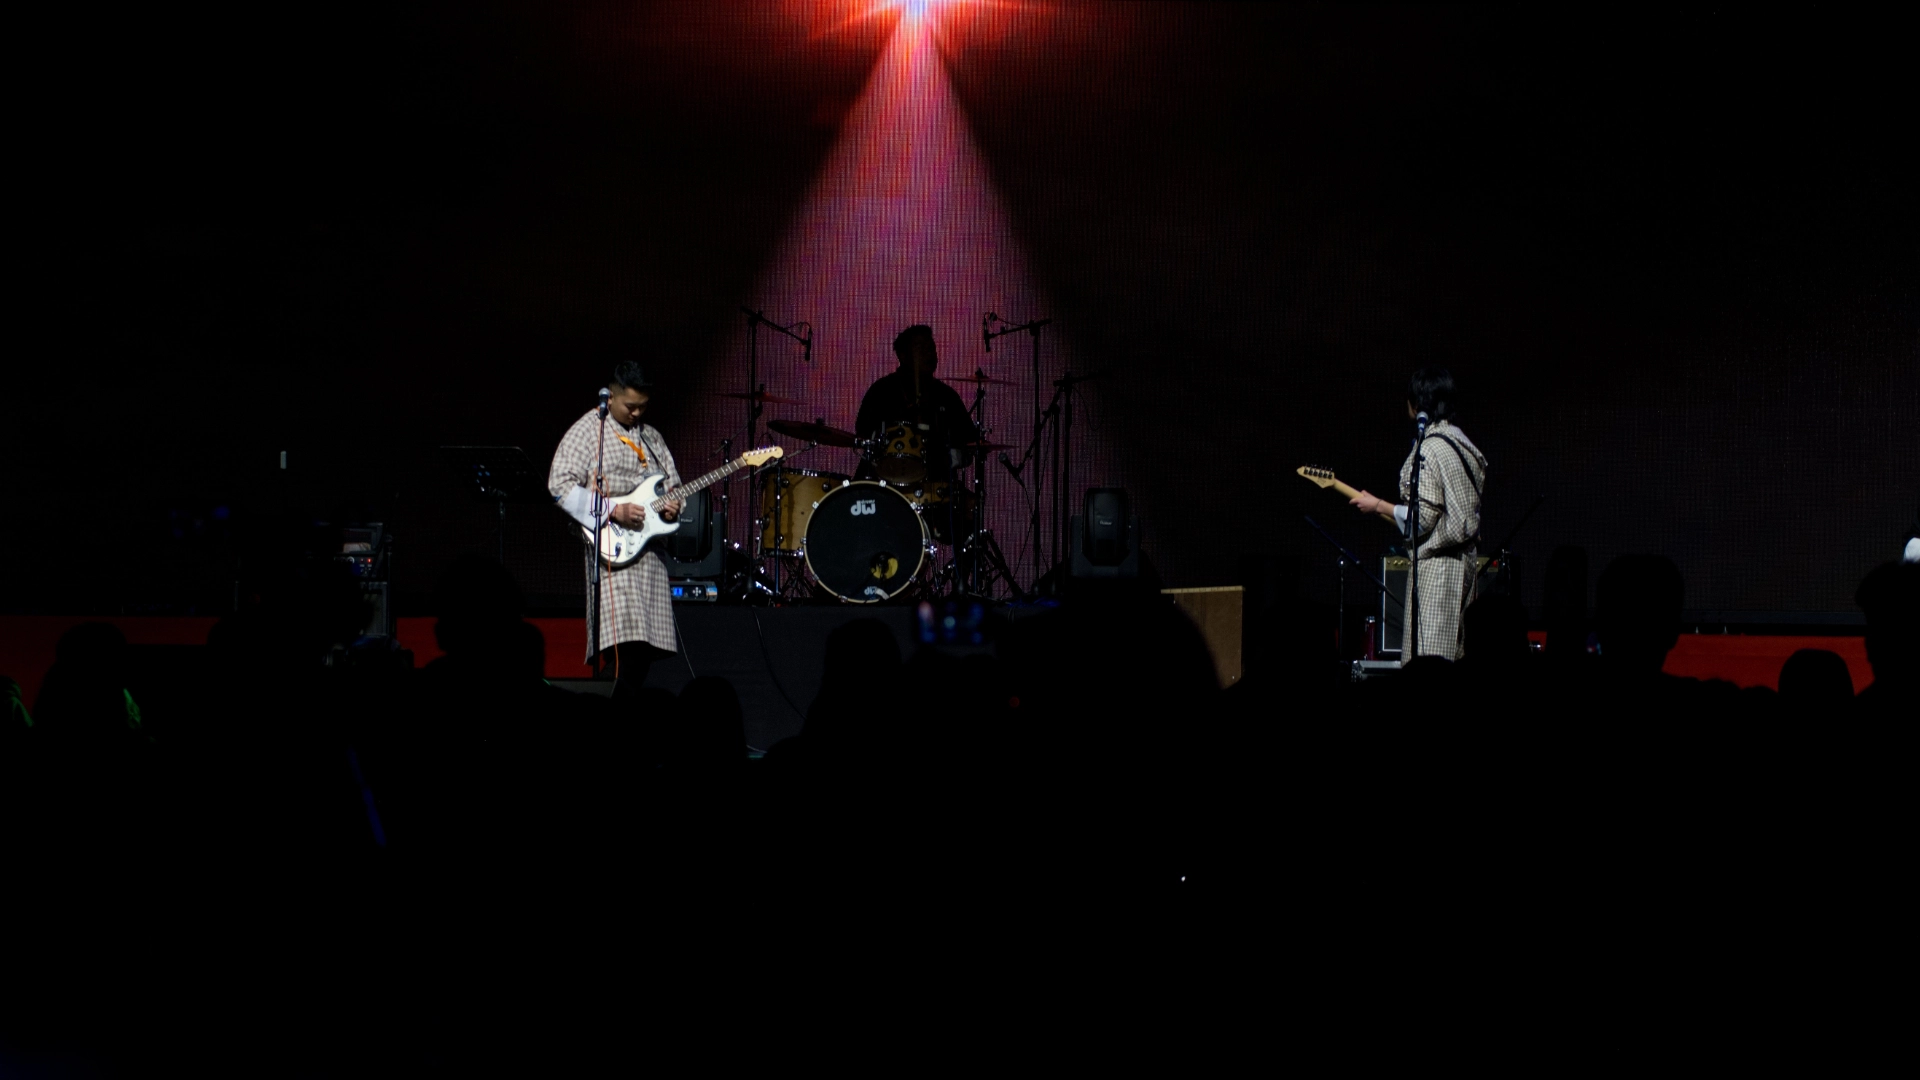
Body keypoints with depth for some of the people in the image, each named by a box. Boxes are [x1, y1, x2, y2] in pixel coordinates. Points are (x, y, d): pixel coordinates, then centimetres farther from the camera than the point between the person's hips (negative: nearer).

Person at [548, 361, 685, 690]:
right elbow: (560, 485, -10)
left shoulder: (651, 437, 19)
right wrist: (614, 511, -16)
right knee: (624, 637, -20)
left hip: (649, 548, 7)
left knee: (645, 644, 2)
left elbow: (672, 482, 27)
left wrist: (673, 502, 2)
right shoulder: (587, 431, -1)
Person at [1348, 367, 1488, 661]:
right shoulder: (1460, 442, 14)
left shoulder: (1429, 448, -15)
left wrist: (1377, 506, -7)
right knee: (1454, 660, 9)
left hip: (1436, 563, -10)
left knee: (1426, 667, -11)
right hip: (1463, 559, 10)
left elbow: (1424, 518, -19)